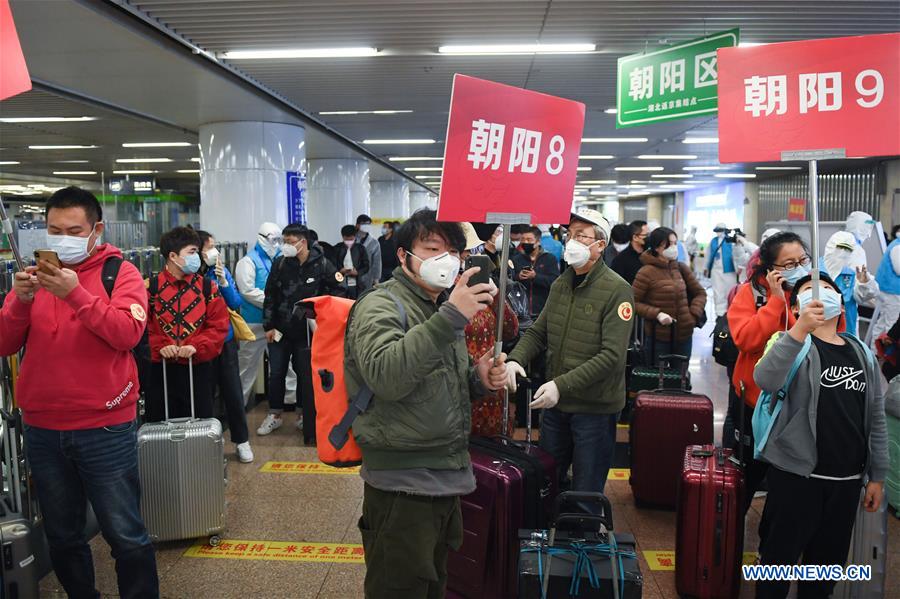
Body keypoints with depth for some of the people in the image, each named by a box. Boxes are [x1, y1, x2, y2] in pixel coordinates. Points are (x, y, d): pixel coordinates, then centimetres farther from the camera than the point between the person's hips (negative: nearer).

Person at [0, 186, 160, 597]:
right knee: (62, 538, 18)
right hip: (42, 431, 5)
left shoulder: (119, 273, -4)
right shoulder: (36, 275, 8)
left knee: (126, 536, 4)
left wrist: (76, 294, -28)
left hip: (105, 429, -4)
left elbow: (128, 333, -19)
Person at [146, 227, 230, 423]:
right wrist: (159, 346, -17)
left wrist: (196, 346, -15)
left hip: (198, 369, 1)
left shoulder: (207, 287, 3)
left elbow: (219, 325, -2)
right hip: (160, 369, 0)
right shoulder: (151, 287, 0)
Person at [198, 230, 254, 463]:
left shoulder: (222, 271, 0)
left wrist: (224, 282, -14)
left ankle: (241, 440, 22)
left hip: (226, 341, 3)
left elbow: (236, 304, -2)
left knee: (233, 392, 8)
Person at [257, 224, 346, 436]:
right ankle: (275, 414, 22)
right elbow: (270, 296, 2)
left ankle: (304, 414, 25)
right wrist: (268, 326, 0)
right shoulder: (279, 263, -2)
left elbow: (339, 289, 1)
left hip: (307, 330, -2)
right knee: (276, 373, 7)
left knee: (305, 373, 10)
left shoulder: (321, 264, -9)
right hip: (280, 330, 2)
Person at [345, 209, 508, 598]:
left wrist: (477, 380, 3)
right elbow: (386, 377, -32)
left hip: (449, 477, 8)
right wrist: (450, 319, -36)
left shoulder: (445, 308, 14)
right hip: (402, 483, -8)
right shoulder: (381, 306, -12)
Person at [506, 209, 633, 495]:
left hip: (594, 407, -6)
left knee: (586, 495, 8)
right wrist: (515, 359, -12)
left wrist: (562, 385, -27)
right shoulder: (560, 285, 7)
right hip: (555, 403, 7)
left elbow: (612, 355, -22)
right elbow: (538, 332, 9)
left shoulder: (617, 290, -15)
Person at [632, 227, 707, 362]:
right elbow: (634, 302, -10)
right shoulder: (646, 272, -11)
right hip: (659, 338, -5)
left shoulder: (681, 268, 5)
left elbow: (700, 293, 15)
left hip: (684, 335, 5)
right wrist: (656, 314, -19)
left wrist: (694, 314, 1)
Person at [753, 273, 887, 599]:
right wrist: (801, 329, -36)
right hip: (797, 473, -5)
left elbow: (876, 419, 15)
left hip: (847, 479, 5)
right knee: (780, 557, 3)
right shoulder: (793, 343, -5)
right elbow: (766, 381, -28)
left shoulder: (863, 353, 11)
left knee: (828, 561, 17)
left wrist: (877, 476, 13)